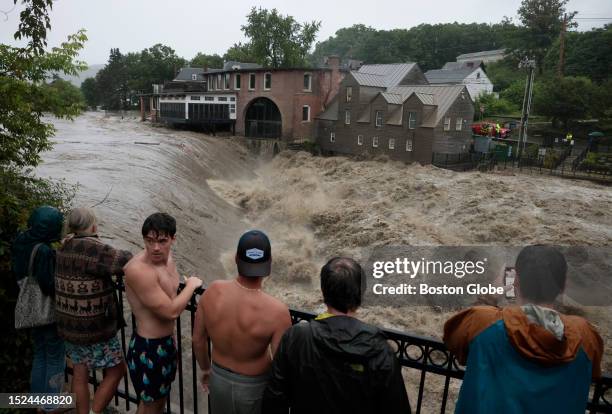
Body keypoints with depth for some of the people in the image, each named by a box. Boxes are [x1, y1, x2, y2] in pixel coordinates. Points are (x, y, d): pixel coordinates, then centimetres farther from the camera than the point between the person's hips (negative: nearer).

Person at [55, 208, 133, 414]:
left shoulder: (64, 248, 2)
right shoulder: (93, 248, -22)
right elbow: (126, 262, -20)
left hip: (69, 324, 8)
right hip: (94, 327, -8)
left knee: (80, 372, 18)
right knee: (116, 370, 7)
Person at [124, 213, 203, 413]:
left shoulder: (167, 257, -3)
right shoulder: (139, 270, -31)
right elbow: (171, 311, -28)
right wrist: (191, 285, -13)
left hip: (166, 342, 8)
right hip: (147, 348, -8)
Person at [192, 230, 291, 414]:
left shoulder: (213, 292, -19)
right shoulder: (276, 311, -32)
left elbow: (198, 339, -4)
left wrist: (205, 369, 14)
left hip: (219, 379, 4)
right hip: (254, 387, -3)